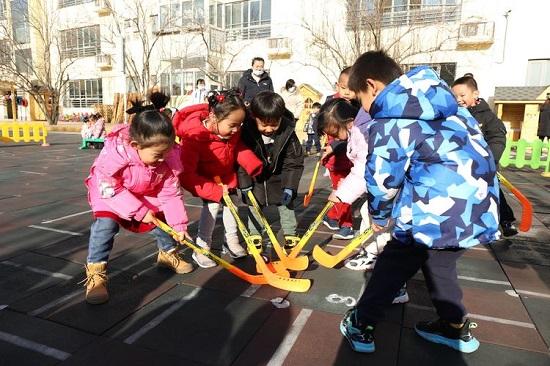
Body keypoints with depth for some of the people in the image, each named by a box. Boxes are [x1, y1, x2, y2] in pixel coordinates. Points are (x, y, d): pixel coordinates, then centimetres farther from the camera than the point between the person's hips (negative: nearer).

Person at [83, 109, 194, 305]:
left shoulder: (168, 158, -27)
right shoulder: (115, 152, -40)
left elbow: (171, 193, -16)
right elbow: (110, 188, -29)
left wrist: (179, 224, -15)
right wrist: (139, 211, -28)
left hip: (147, 195, 4)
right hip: (109, 193, -4)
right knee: (105, 224, -25)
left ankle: (167, 253, 31)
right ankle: (96, 273, -11)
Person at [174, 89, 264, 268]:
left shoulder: (232, 132, -19)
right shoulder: (193, 137, -36)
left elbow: (239, 148, 0)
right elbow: (186, 175, -33)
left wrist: (254, 166, -20)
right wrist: (215, 191, -32)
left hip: (226, 176, 6)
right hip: (205, 179, -6)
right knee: (212, 205, -16)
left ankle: (231, 241, 30)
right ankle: (201, 248, 1)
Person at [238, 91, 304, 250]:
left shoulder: (288, 132, -25)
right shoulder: (247, 131, -27)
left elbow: (294, 162, -17)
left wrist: (289, 186, -22)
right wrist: (245, 184, -15)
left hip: (279, 177, 0)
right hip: (255, 178, 0)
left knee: (286, 206, 9)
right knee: (254, 206, 9)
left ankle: (290, 235, 25)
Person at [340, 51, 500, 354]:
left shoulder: (390, 117, -10)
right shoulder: (437, 100, 17)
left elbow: (382, 178, -8)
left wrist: (379, 215, 12)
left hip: (440, 209, -8)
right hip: (478, 202, 9)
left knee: (393, 264, 8)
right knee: (439, 263, 26)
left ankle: (361, 325, 21)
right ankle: (457, 327, 40)